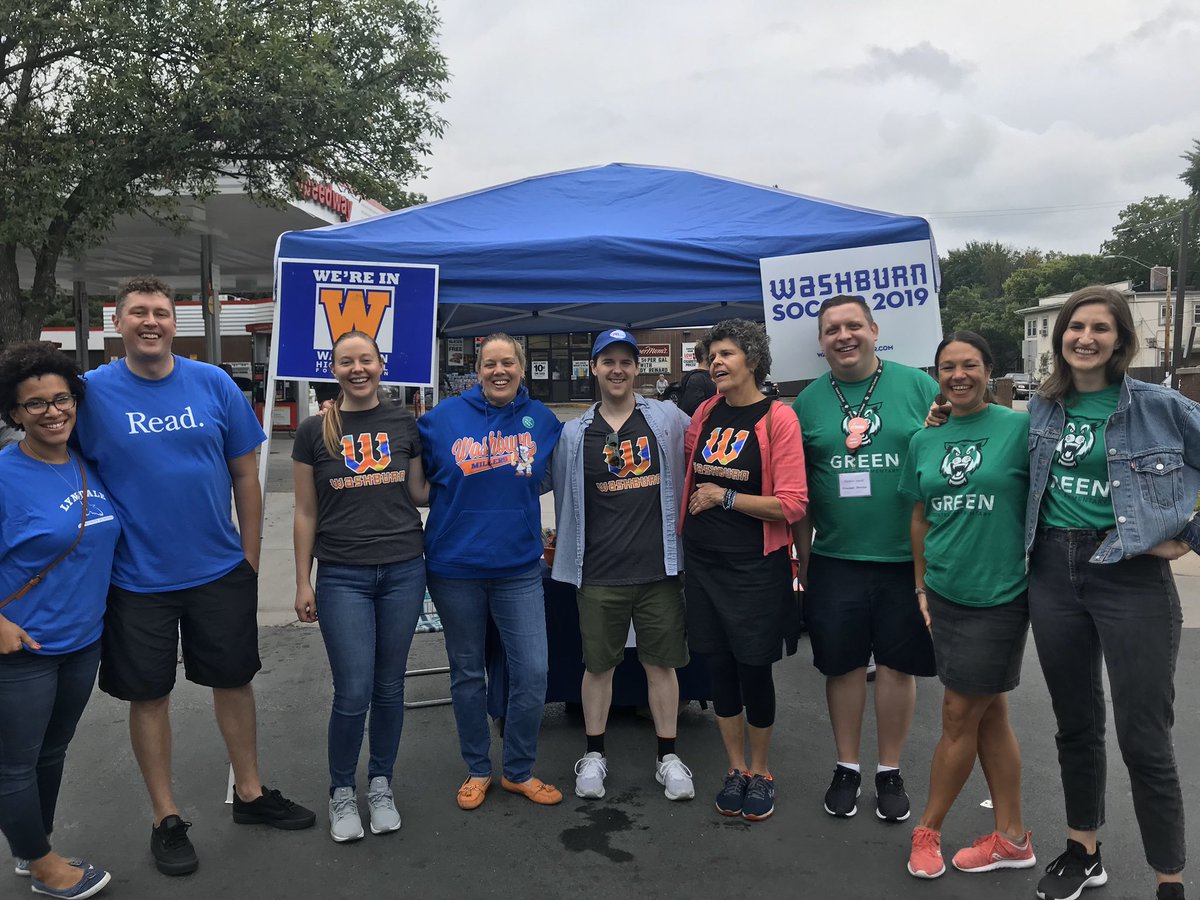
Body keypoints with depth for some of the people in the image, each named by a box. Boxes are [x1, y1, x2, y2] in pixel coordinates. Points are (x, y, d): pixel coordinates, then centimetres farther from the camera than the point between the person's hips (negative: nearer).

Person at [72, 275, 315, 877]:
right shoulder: (93, 391, -7)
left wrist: (249, 556, 1)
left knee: (234, 680, 15)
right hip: (137, 579, -1)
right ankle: (166, 818, 30)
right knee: (149, 694, 11)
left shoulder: (214, 384, -3)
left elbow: (245, 473, 1)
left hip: (221, 571, 2)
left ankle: (249, 792, 35)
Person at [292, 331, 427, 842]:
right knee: (353, 693, -3)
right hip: (342, 576, -2)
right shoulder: (315, 431, 1)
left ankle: (381, 785, 30)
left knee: (389, 688, 10)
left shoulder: (405, 424, 5)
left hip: (403, 570, 2)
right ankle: (341, 791, 21)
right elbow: (306, 512, 4)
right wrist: (303, 582, 3)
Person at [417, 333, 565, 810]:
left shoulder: (542, 420, 3)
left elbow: (547, 475, 19)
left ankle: (519, 771, 22)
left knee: (533, 672, 0)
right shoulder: (444, 417, -2)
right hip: (455, 568, -1)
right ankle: (477, 769, 31)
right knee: (467, 672, 12)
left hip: (518, 568, 1)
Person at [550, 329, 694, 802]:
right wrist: (567, 554, 11)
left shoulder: (668, 419, 1)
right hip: (598, 573, 1)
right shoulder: (574, 434, 4)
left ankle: (668, 756, 24)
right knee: (598, 665, 11)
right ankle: (594, 754, 27)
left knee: (661, 663, 9)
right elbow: (564, 497, 11)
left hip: (659, 568, 0)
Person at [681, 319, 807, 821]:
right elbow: (684, 456, 26)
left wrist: (724, 497, -13)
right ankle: (736, 769, 29)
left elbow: (792, 506, -16)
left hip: (755, 568, -5)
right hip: (703, 562, 5)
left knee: (754, 671, 6)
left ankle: (761, 772, 28)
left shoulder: (778, 418, -11)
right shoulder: (706, 412, 5)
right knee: (720, 670, 12)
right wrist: (690, 502, 10)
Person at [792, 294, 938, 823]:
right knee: (843, 665, 11)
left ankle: (890, 772, 27)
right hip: (835, 559, 1)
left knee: (897, 665, 10)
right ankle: (847, 768, 28)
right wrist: (803, 559, 8)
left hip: (906, 557, -1)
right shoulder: (809, 401, 4)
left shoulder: (917, 386, -1)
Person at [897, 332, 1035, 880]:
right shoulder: (924, 441, 7)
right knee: (989, 713, 14)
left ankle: (928, 830, 20)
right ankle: (1012, 838, 27)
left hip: (999, 594, -5)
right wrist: (921, 588, 11)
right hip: (945, 593, 5)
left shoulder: (1019, 428, -8)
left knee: (960, 715, 3)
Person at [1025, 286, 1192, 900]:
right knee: (1075, 725, 15)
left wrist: (1187, 539, -4)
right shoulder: (1041, 408, 7)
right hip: (1053, 573, 4)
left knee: (1143, 738, -1)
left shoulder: (1158, 406, -5)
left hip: (1130, 574, -4)